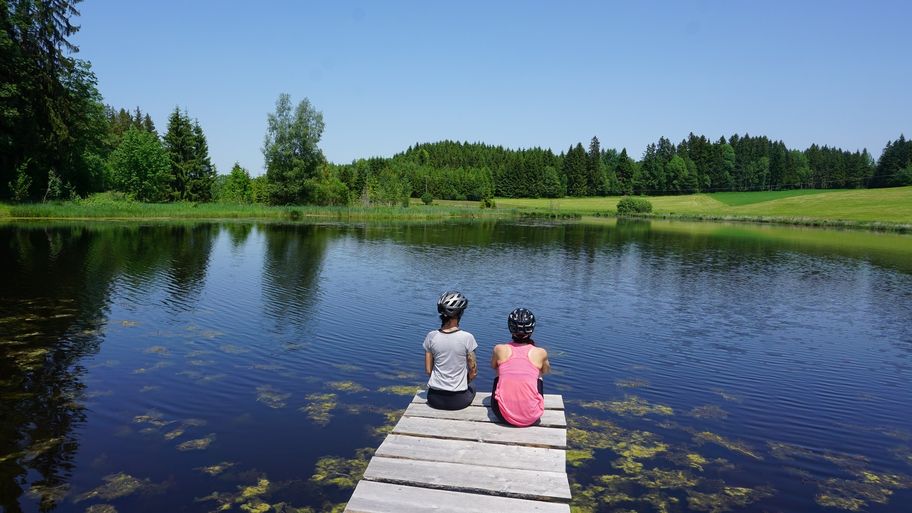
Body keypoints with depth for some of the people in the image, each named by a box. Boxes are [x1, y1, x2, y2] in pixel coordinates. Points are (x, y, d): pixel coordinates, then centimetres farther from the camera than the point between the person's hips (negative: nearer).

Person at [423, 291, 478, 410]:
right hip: (459, 400, -2)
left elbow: (428, 370, -1)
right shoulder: (467, 338, -16)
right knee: (472, 387, 34)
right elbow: (473, 372, -7)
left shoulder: (431, 337, -9)